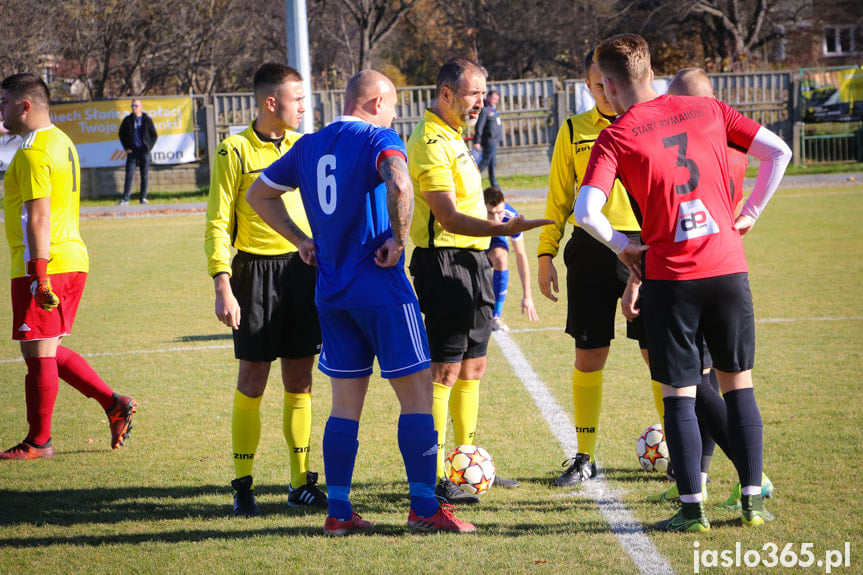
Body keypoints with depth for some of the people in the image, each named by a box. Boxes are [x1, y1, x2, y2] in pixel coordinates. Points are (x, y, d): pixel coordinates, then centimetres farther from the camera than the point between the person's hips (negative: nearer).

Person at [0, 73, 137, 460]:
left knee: (38, 354, -1)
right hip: (73, 261, 10)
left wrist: (39, 274, -23)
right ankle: (114, 405, 12)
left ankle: (38, 442, 6)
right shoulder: (62, 142, 17)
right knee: (48, 351, 17)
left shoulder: (33, 152, -14)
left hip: (44, 265, -10)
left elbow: (39, 216, -21)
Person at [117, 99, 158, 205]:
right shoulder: (128, 120, 6)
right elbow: (121, 134, 13)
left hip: (144, 151, 0)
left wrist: (149, 147, -4)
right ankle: (125, 199, -8)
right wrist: (126, 147, 3)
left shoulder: (147, 120, 4)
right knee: (129, 175, -6)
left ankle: (143, 198, 9)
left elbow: (154, 135, 8)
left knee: (145, 175, 2)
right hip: (132, 151, 0)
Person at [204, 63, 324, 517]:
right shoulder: (235, 152, -5)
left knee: (300, 381, 7)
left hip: (304, 269, 4)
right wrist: (223, 287, -14)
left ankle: (301, 483, 15)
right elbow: (218, 224, -6)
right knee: (252, 381, -1)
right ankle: (243, 485, 7)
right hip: (256, 271, -4)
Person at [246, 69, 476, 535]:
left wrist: (301, 240, 19)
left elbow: (259, 194, 22)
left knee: (345, 403, 11)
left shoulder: (308, 146, 12)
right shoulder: (378, 138, -8)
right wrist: (398, 239, -16)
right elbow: (399, 186, -29)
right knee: (417, 392, 1)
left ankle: (338, 512, 10)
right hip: (380, 287, -6)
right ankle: (424, 506, -1)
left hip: (331, 292, 6)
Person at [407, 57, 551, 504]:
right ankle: (434, 479, -9)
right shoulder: (431, 143, -16)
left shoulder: (451, 137, 17)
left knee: (472, 368, 14)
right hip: (444, 262, -10)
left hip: (472, 263, 10)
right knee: (444, 372, -10)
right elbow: (449, 218, -25)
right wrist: (503, 229, -36)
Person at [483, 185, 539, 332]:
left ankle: (496, 316, -19)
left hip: (495, 238, 0)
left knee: (501, 259, -31)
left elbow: (521, 255, -23)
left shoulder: (511, 217, -34)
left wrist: (527, 296, -23)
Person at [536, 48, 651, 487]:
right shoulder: (574, 131, 8)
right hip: (590, 250, 1)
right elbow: (558, 197, 12)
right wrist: (546, 253, 6)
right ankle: (584, 457, 14)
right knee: (589, 356, 3)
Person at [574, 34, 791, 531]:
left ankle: (693, 507, 4)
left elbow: (586, 212, -16)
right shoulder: (708, 111, 6)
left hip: (670, 276, -3)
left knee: (679, 393, 5)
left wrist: (625, 247, 1)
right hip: (729, 267, 3)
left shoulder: (616, 137, -5)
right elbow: (778, 151, 7)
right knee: (739, 384, 13)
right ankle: (753, 500, 13)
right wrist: (750, 213, 14)